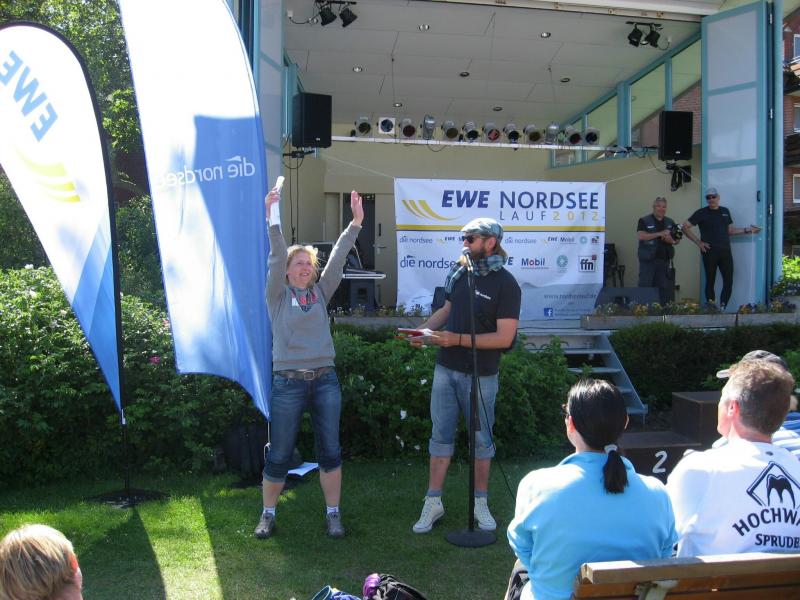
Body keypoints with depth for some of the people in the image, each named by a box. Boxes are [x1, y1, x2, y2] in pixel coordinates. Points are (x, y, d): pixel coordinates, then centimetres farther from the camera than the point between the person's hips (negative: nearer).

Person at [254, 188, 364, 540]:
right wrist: (273, 219, -22)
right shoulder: (278, 295, 2)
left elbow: (338, 258, 3)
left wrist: (355, 223, -4)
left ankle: (333, 514, 21)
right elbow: (276, 258, -11)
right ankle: (268, 514, 24)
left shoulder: (321, 293, 10)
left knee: (330, 450, 8)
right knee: (279, 454, 6)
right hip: (288, 382, -3)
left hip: (325, 381, 3)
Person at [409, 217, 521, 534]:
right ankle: (433, 502, 19)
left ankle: (480, 502, 26)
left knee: (481, 439, 10)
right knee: (440, 435, 9)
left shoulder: (505, 284, -13)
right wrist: (423, 329, -1)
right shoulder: (459, 272, 4)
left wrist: (458, 339, -23)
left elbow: (504, 338, -18)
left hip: (480, 376, -5)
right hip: (446, 368, 5)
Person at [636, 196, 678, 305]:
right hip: (648, 260, -4)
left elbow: (677, 239, 17)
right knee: (646, 286, -3)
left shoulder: (670, 222, 14)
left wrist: (672, 240, -7)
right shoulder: (644, 221, -1)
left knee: (666, 287, 4)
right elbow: (640, 236, -16)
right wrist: (660, 234, -21)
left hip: (664, 260, 4)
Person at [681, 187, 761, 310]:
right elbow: (685, 227, -4)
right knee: (710, 281, 2)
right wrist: (698, 241, -8)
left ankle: (722, 309, 9)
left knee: (728, 282, -1)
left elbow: (730, 230, 22)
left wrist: (747, 230, 12)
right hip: (710, 252, -4)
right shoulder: (701, 213, -1)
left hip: (725, 251, 4)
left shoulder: (725, 211, 15)